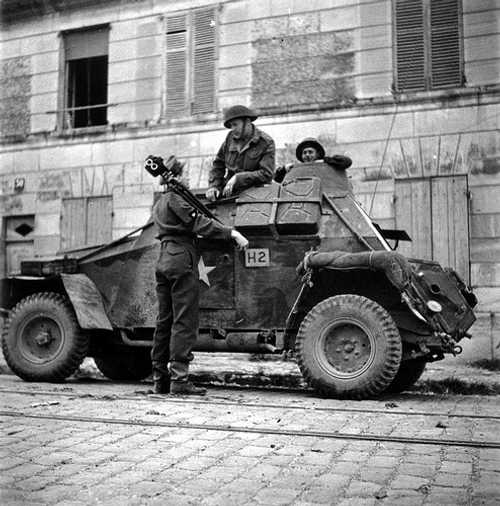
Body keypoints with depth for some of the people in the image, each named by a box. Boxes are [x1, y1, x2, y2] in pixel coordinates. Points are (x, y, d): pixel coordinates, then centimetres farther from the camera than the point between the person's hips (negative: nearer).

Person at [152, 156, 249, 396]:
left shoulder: (159, 204, 23)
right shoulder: (175, 197, -5)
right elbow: (198, 223, -15)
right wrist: (232, 233, -19)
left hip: (163, 261, 9)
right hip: (181, 261, -9)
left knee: (164, 321, 9)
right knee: (184, 322, -9)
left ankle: (160, 379, 11)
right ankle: (179, 380, -11)